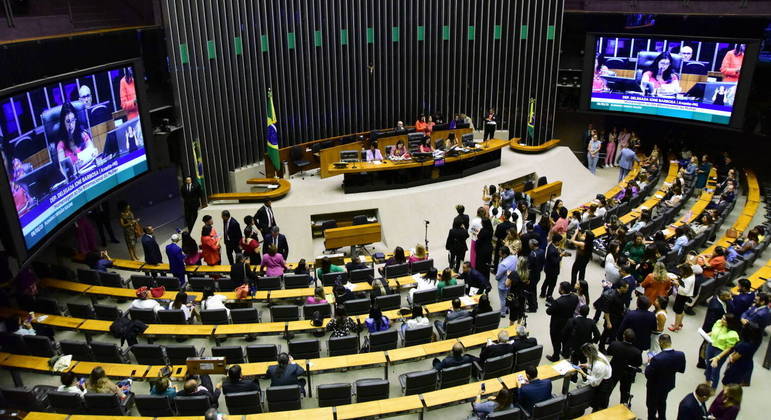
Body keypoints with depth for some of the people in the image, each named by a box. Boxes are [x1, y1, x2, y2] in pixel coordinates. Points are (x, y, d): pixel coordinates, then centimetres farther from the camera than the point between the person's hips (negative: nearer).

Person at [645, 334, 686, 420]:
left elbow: (647, 375, -27)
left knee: (652, 406, 21)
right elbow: (682, 370, -4)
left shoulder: (656, 358, -39)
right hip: (668, 384, 6)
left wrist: (649, 363, -12)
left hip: (655, 387, -6)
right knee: (662, 402, 34)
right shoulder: (680, 355, -22)